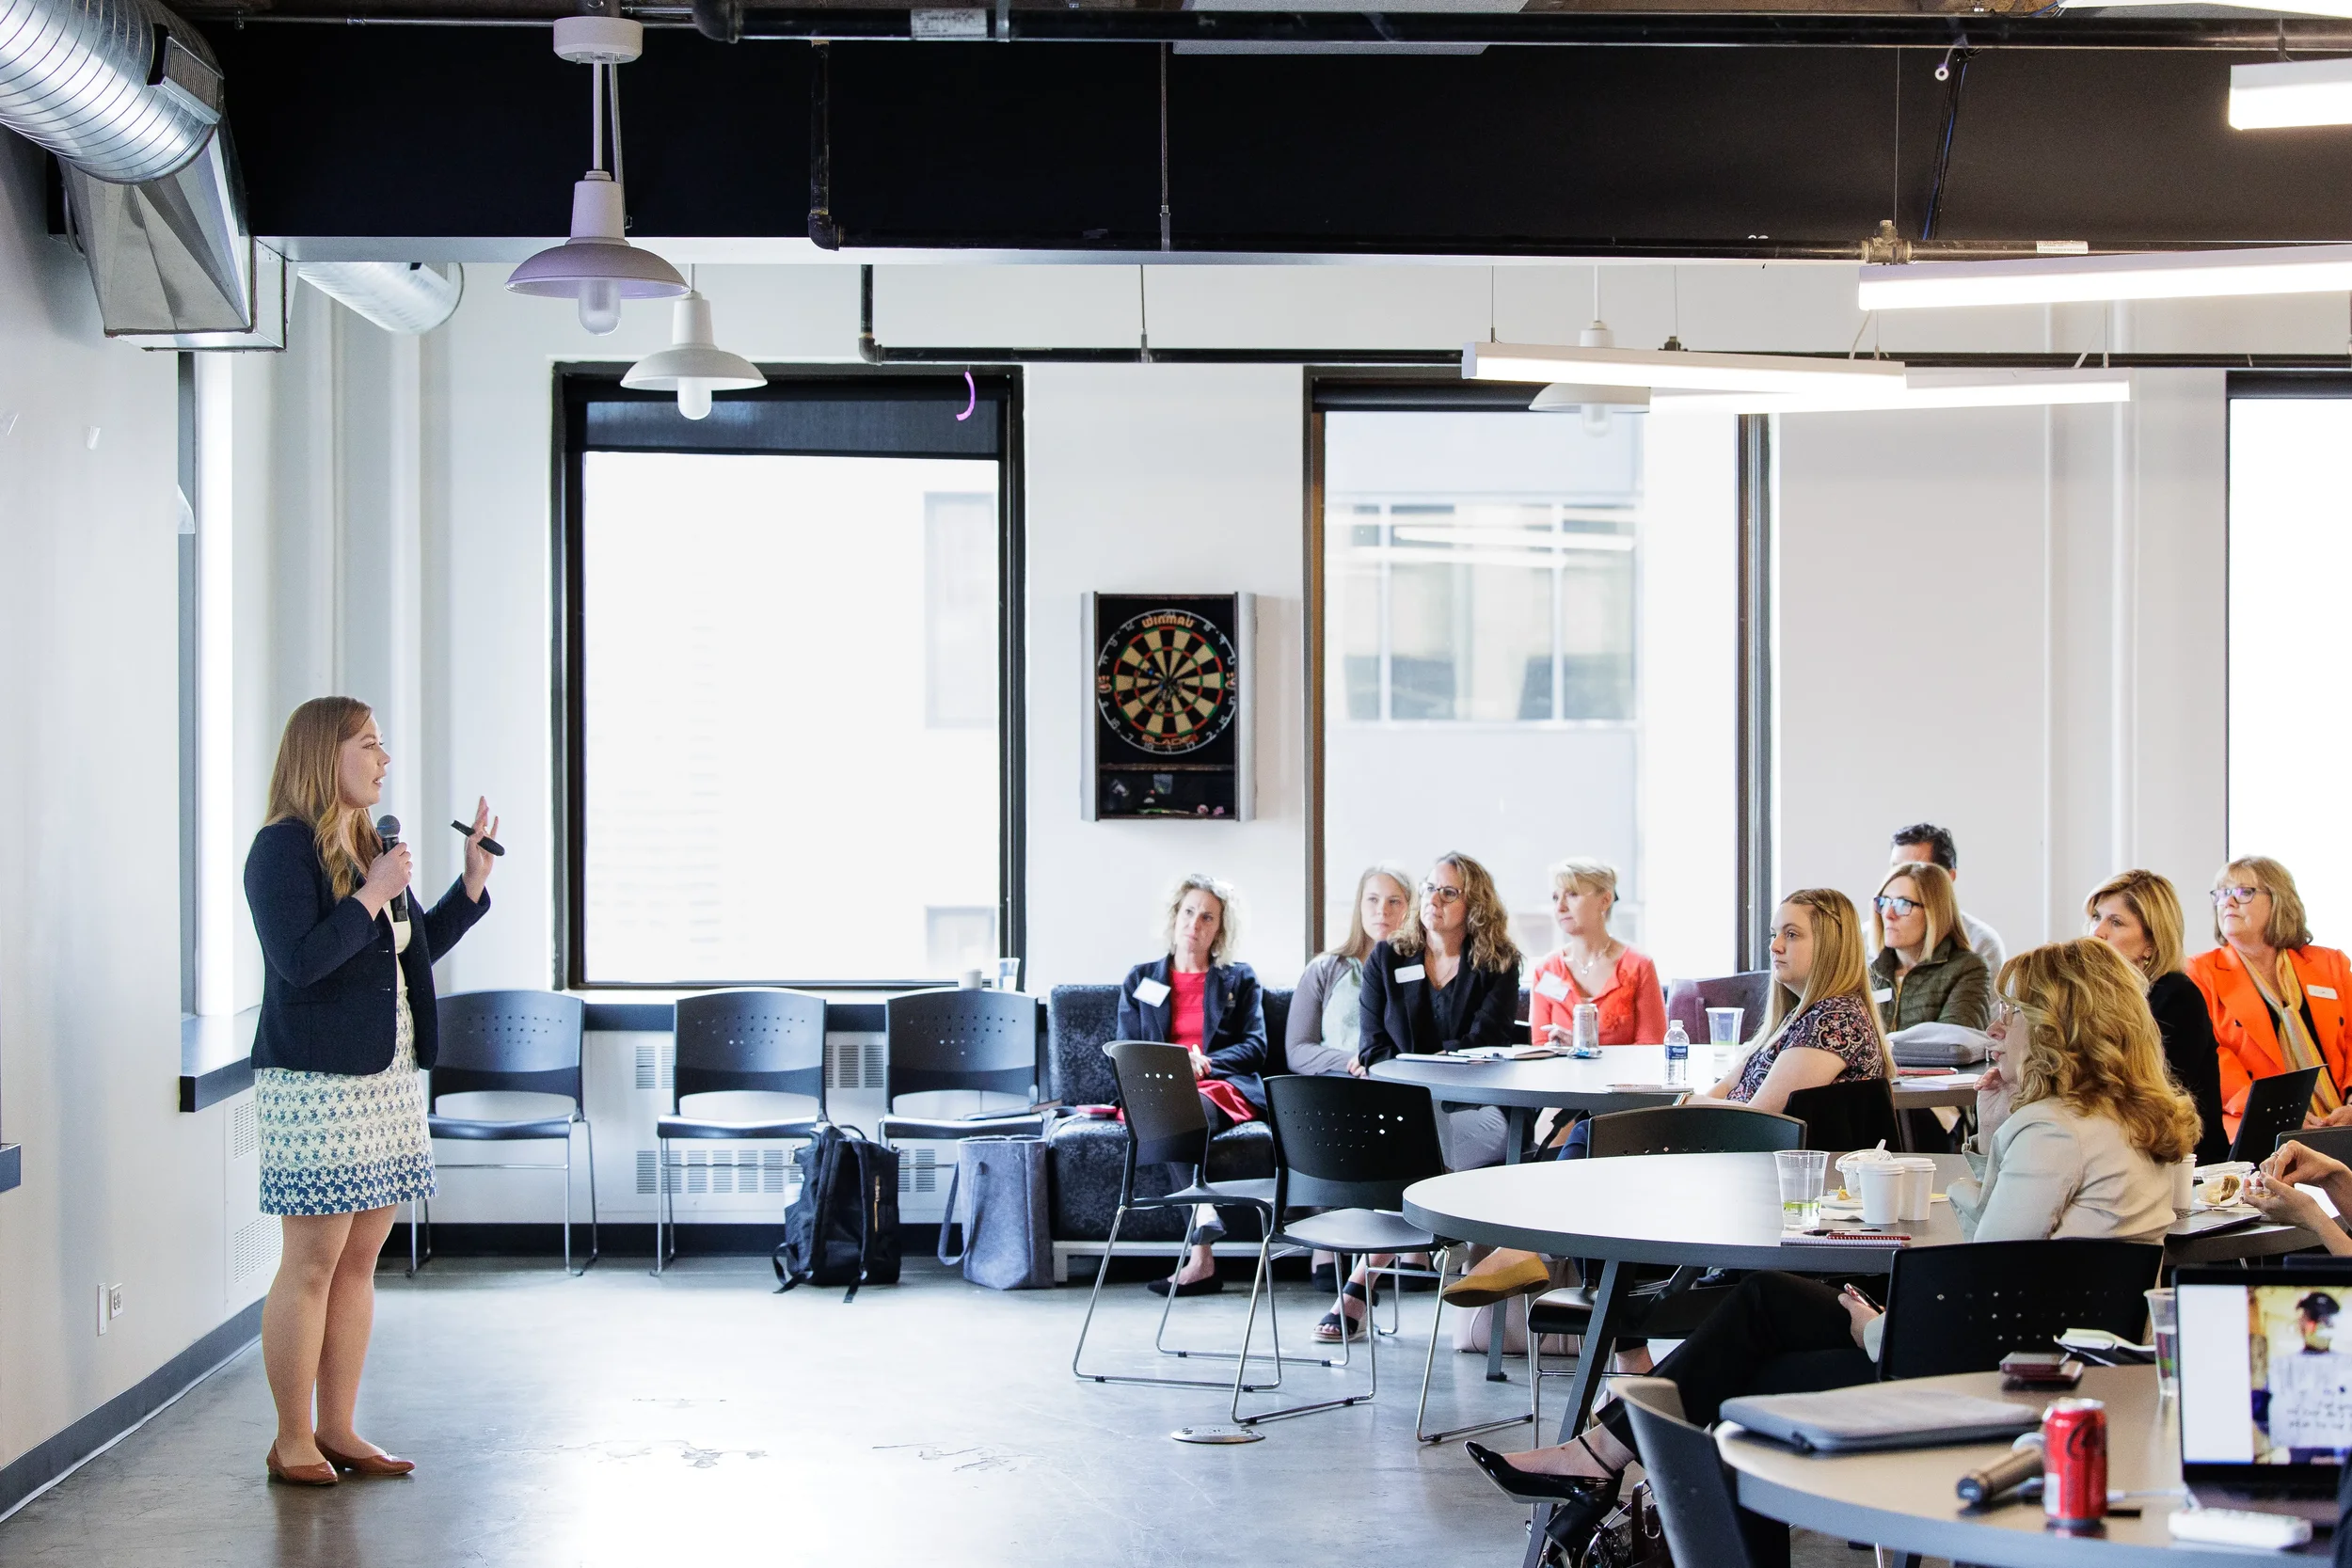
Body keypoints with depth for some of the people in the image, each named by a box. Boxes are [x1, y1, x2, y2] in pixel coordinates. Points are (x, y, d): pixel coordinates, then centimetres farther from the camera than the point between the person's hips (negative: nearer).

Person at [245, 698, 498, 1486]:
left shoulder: (368, 845, 16)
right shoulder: (281, 849, -10)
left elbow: (415, 948, 22)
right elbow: (298, 962, -20)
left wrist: (473, 882, 14)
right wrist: (371, 896, -19)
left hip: (386, 1079, 9)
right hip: (315, 1082, -9)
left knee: (360, 1259, 10)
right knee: (312, 1263, -4)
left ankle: (337, 1430, 17)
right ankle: (292, 1441, 5)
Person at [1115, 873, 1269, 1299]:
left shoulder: (1240, 981, 21)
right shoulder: (1140, 980, 24)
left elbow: (1255, 1048, 9)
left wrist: (1204, 1063, -11)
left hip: (1224, 1090, -1)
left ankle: (1199, 1258, -52)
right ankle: (1204, 1214, -54)